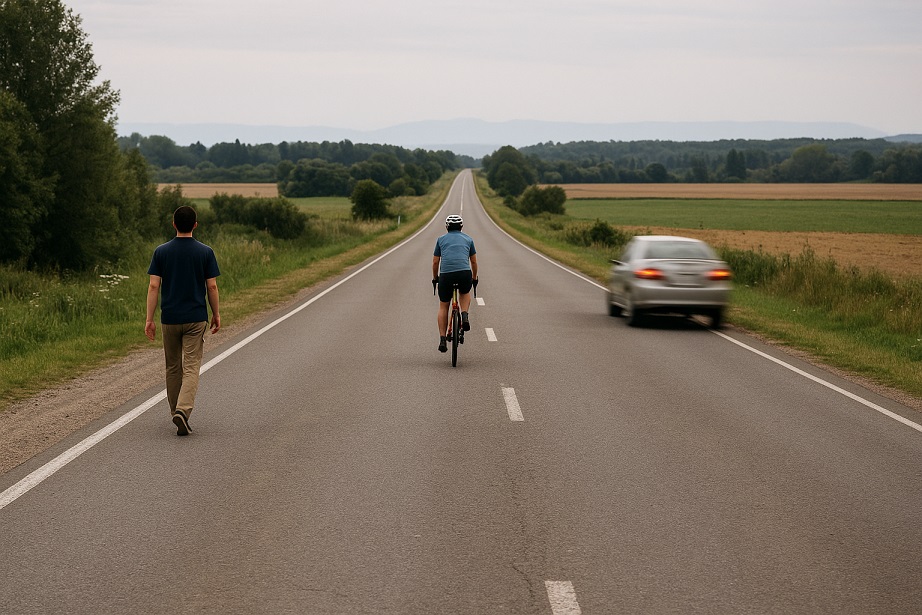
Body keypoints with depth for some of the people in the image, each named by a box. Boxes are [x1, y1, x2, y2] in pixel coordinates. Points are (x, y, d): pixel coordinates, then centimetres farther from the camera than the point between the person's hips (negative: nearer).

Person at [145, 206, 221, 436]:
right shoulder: (205, 252, -4)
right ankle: (183, 410, -22)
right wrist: (216, 314, 10)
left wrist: (149, 319, -2)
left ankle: (176, 412, 24)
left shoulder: (161, 252, -2)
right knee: (191, 368, -3)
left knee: (173, 367, 16)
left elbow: (153, 286, -5)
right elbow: (212, 287, -3)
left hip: (169, 319, 2)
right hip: (196, 319, -2)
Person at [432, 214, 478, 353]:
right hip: (464, 273, 0)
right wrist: (474, 278, 39)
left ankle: (442, 340, 7)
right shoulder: (468, 239, 20)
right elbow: (473, 261, 25)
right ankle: (464, 315, 4)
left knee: (443, 306, 15)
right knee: (465, 293, 33)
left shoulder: (441, 240, 19)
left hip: (446, 274, 0)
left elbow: (435, 262, 19)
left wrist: (435, 278, 34)